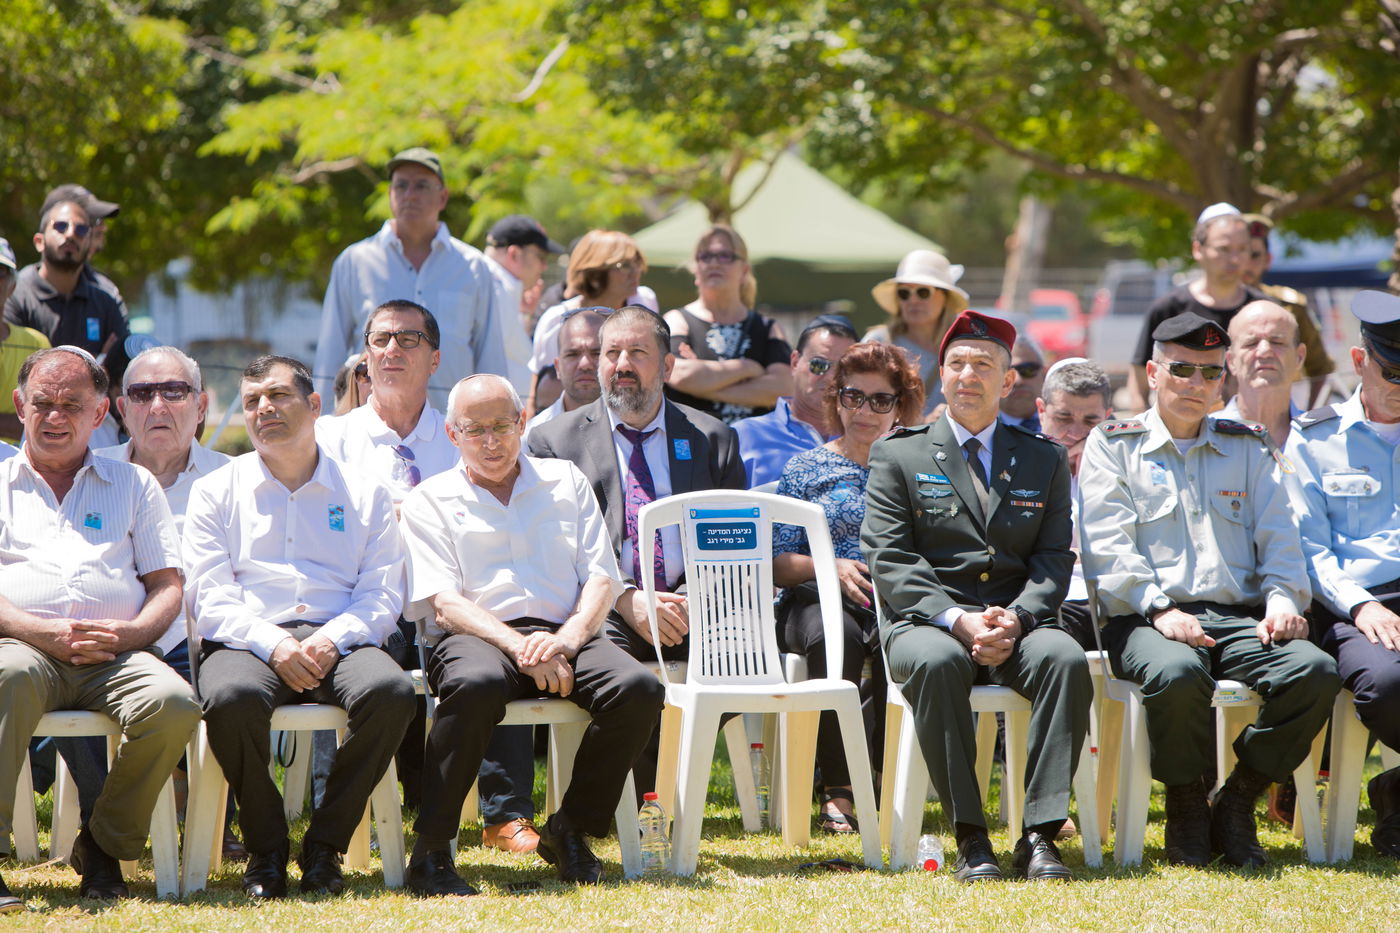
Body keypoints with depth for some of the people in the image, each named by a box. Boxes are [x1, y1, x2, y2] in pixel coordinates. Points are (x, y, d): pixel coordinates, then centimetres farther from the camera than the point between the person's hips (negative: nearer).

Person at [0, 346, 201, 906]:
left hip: (114, 655, 2)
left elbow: (167, 585, 16)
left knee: (174, 704, -31)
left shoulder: (134, 486, 24)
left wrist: (128, 633, -6)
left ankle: (103, 848, -12)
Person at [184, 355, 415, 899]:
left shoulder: (364, 496, 18)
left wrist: (332, 639, -13)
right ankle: (266, 849, -17)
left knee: (390, 691, -33)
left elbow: (382, 595, 9)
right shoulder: (216, 492, 16)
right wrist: (273, 645, -15)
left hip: (339, 640, 1)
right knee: (232, 696, -38)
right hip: (247, 641, -1)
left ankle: (324, 846, -17)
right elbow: (209, 599, 4)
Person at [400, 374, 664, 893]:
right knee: (476, 684, -40)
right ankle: (431, 849, -29)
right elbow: (444, 602, -1)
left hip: (563, 635, 3)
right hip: (478, 637, -3)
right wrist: (517, 646, -18)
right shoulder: (430, 501, 13)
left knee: (638, 688, -28)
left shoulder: (566, 482, 21)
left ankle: (569, 831, -8)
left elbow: (602, 578, 12)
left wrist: (565, 640, -10)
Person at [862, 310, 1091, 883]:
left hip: (1017, 624, 2)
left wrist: (1016, 618, -13)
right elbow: (889, 561, -1)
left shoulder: (1044, 460, 18)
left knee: (1065, 658, -32)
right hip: (926, 622, -2)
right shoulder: (898, 457, 10)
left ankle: (1039, 834, -32)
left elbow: (1053, 561, 9)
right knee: (936, 661, -38)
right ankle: (969, 837, -33)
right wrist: (956, 620, -16)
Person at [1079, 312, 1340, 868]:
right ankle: (1185, 810, -13)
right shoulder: (1112, 445, 13)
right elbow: (1109, 547, 0)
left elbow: (1279, 537, 15)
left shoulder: (1249, 447, 24)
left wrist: (1282, 600, -7)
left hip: (1242, 617, 3)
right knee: (1177, 674, -39)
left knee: (1315, 671, -27)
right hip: (1147, 619, -3)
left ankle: (1237, 803, -10)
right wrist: (1160, 610, -15)